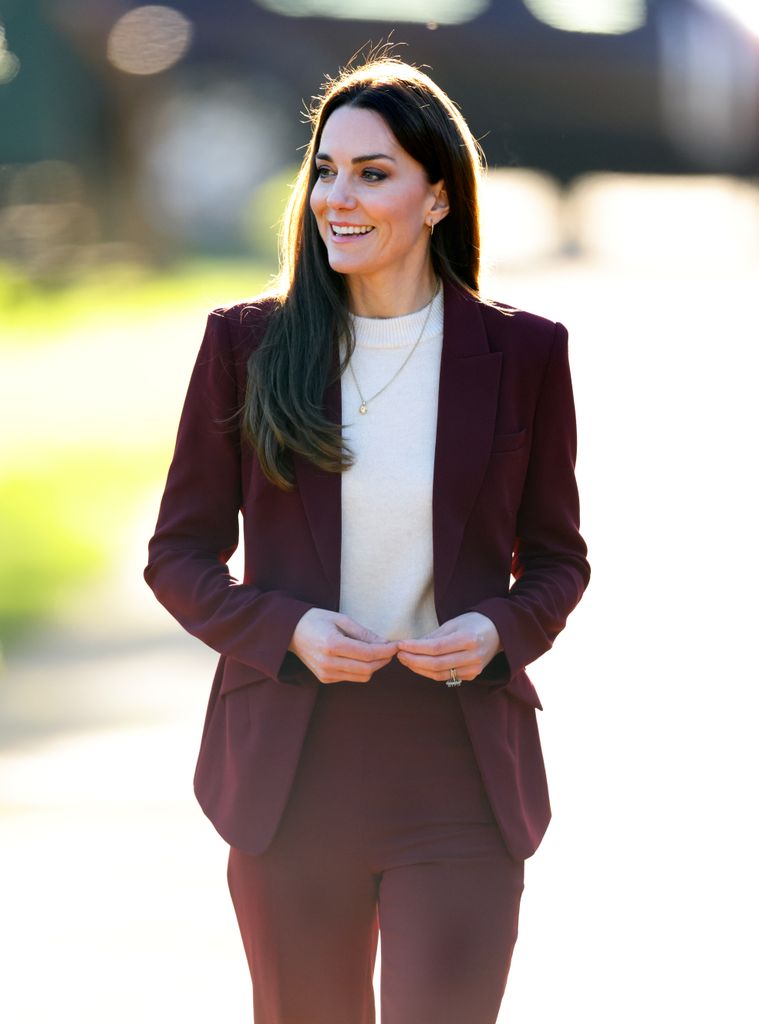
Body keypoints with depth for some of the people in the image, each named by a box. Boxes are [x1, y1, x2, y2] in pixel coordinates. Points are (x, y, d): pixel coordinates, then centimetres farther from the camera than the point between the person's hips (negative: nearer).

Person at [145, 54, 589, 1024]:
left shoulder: (523, 353, 1)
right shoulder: (246, 344, 2)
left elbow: (556, 555, 11)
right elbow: (180, 553, 5)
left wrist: (499, 632, -11)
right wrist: (288, 630, -13)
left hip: (461, 771, -1)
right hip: (291, 767, 1)